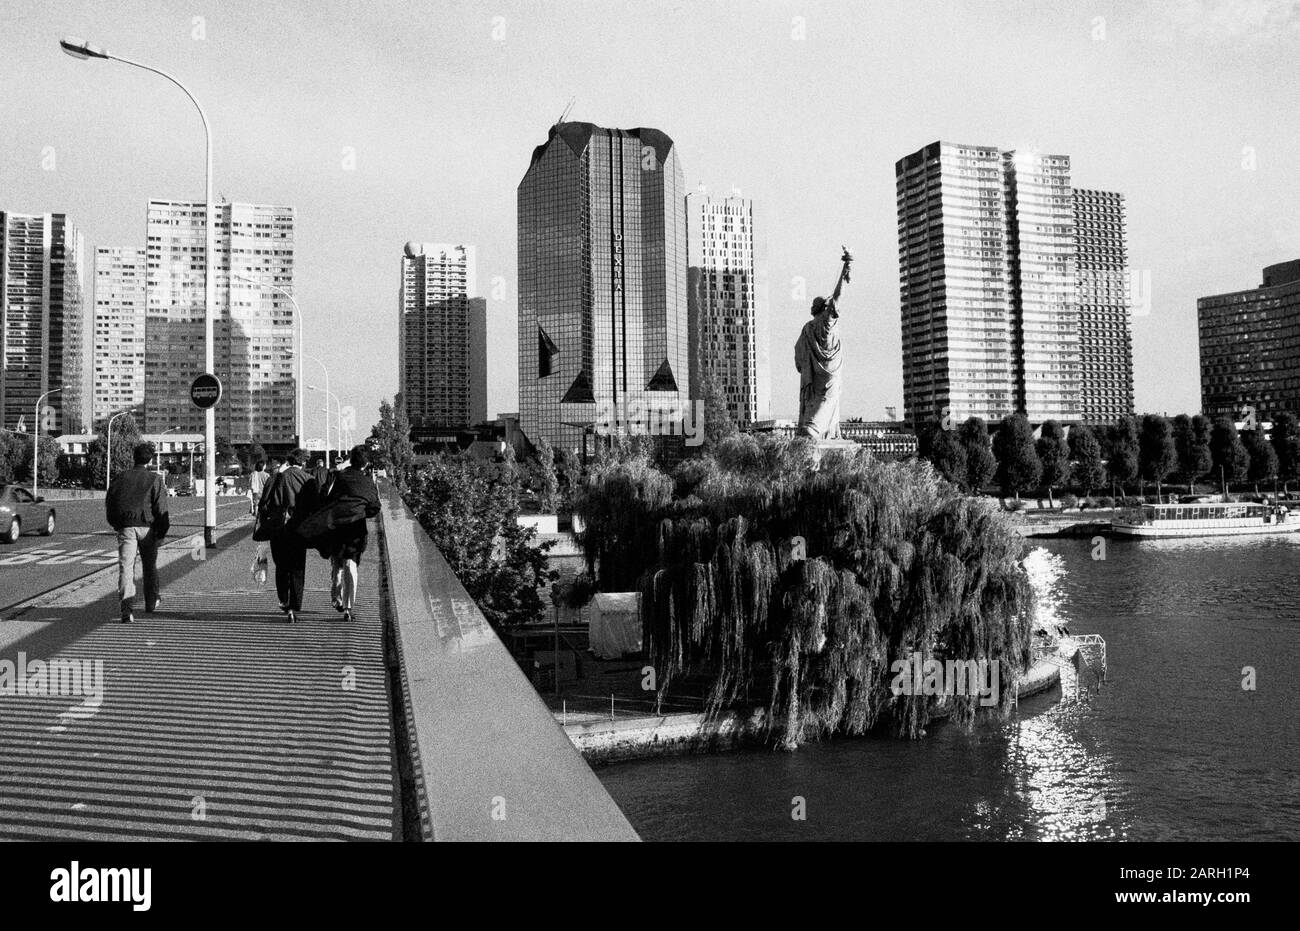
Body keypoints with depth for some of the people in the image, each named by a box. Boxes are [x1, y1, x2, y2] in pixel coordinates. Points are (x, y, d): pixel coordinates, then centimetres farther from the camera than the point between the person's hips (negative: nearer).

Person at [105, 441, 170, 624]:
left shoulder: (121, 478, 10)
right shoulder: (155, 479, 1)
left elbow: (108, 504, 12)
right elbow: (161, 508, -6)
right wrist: (162, 532, 1)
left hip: (125, 527, 1)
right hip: (147, 527, -1)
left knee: (126, 567, -4)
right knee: (150, 565, 17)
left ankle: (127, 609, -17)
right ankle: (151, 603, 33)